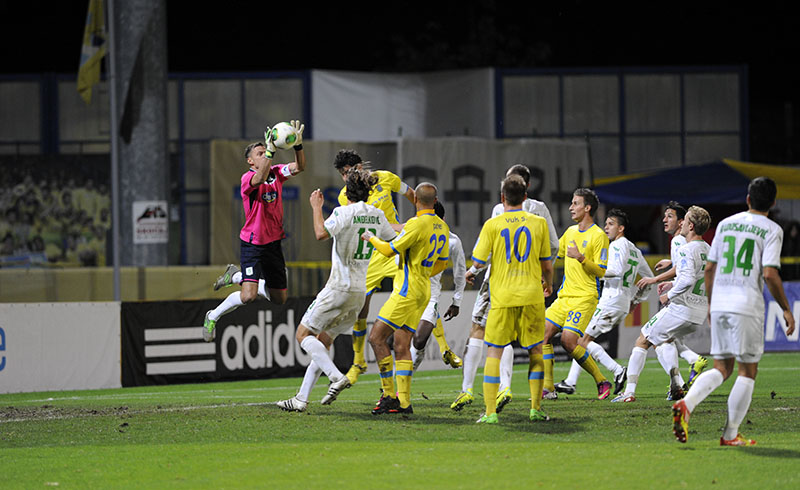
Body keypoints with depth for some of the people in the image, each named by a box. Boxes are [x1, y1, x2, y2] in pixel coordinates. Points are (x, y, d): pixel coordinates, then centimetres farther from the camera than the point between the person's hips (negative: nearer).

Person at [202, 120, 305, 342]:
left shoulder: (276, 172, 5)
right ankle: (213, 317, 5)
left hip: (274, 242, 7)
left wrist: (298, 145, -27)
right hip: (253, 244, -7)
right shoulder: (247, 178, -12)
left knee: (279, 298, 15)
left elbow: (299, 167, -10)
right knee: (248, 296, -21)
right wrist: (270, 151, -43)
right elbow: (259, 179, -36)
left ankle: (237, 276, 36)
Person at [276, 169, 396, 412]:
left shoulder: (344, 212, -13)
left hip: (339, 288, -7)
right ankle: (301, 399, 10)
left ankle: (336, 376, -18)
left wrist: (316, 207, -13)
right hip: (360, 292, 7)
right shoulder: (377, 215, 7)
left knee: (303, 334, 1)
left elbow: (322, 233, -27)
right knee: (323, 342, 13)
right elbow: (393, 238, 22)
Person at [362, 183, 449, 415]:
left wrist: (372, 238, 5)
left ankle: (389, 395, -7)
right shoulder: (442, 227, 11)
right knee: (402, 346, 8)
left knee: (377, 337, -6)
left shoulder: (417, 224, -16)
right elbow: (442, 263, 22)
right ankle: (403, 402, 4)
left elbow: (390, 250, -13)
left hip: (407, 291, -9)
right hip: (422, 292, 9)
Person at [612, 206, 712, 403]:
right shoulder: (707, 250, 10)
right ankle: (677, 383, 12)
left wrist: (669, 295, -16)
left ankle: (630, 391, 2)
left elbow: (687, 279, -31)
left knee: (642, 342, 5)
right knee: (664, 339, 31)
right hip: (700, 313, 9)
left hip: (681, 308, -9)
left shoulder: (686, 250, -17)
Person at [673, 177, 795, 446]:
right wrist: (786, 310, -3)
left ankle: (686, 404, -13)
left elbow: (709, 268, 14)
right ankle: (730, 434, 4)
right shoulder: (771, 230, -3)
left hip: (719, 303, 5)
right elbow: (770, 274, -13)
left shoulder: (725, 224, 12)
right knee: (747, 371, 6)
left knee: (722, 368, 12)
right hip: (748, 306, -5)